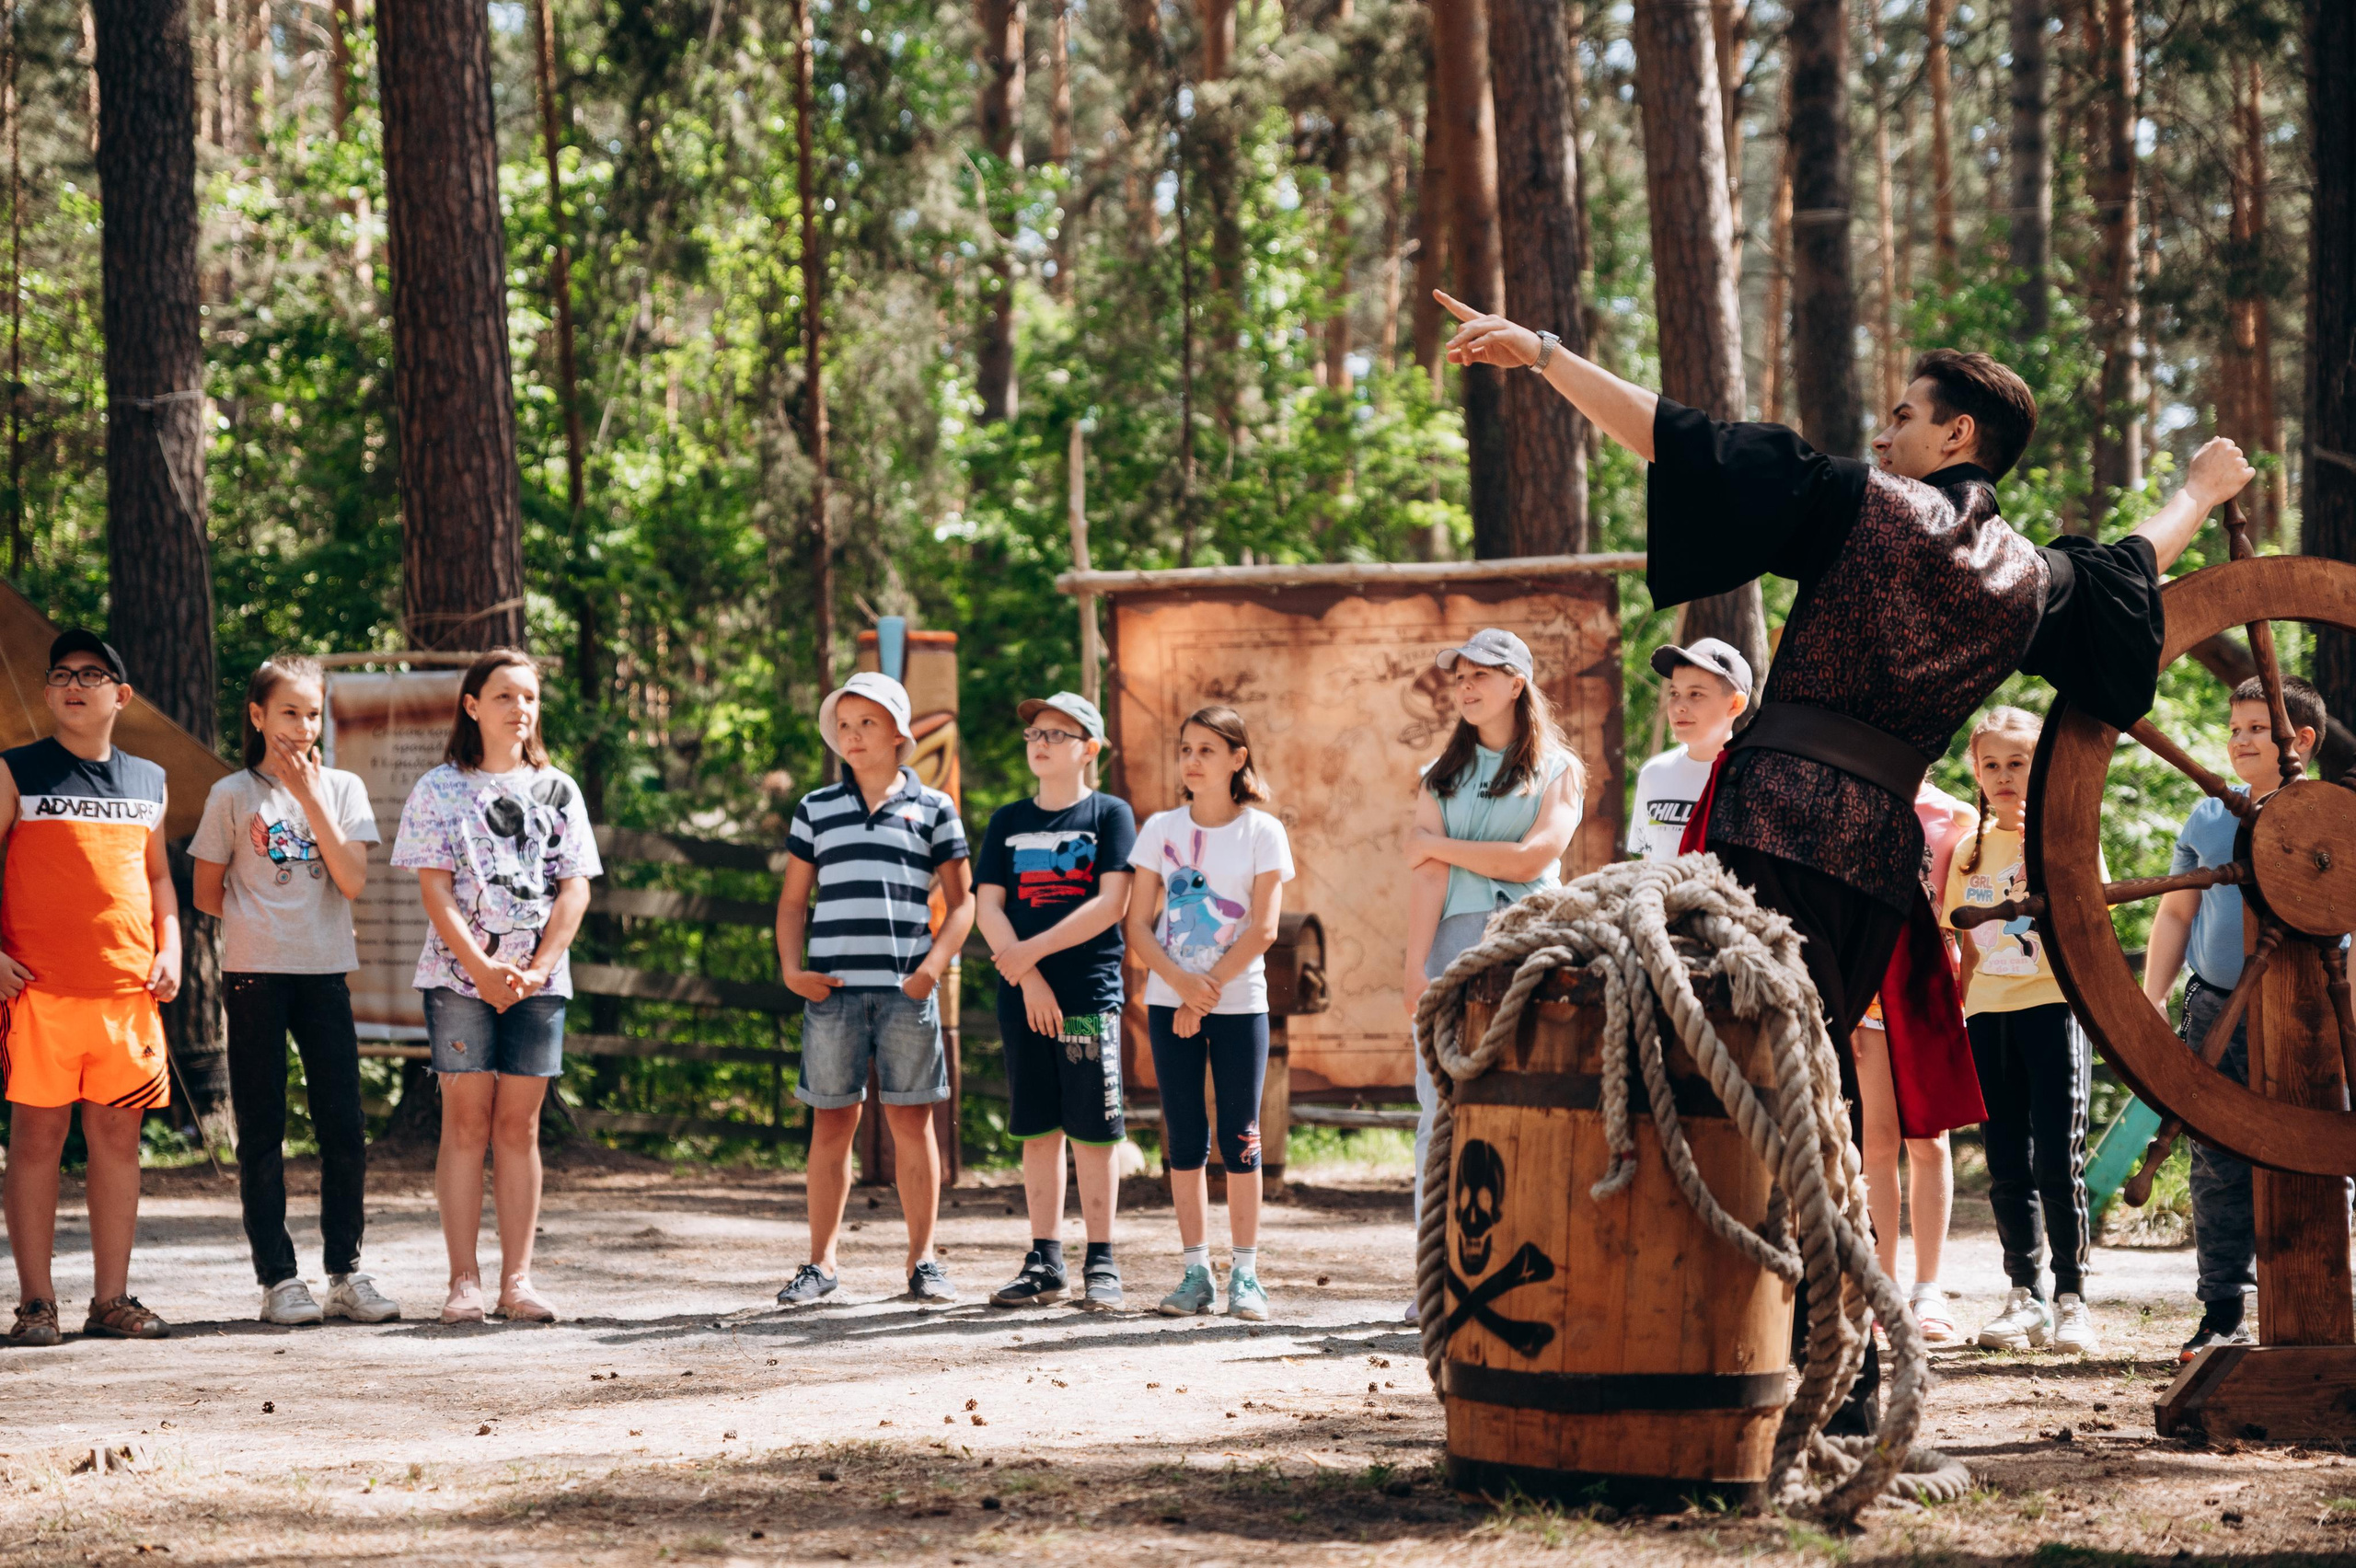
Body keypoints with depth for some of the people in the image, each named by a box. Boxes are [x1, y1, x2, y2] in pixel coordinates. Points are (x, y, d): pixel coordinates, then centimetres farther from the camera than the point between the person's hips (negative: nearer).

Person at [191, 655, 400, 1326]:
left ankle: (347, 1272, 9)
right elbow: (207, 893, 7)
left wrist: (309, 797, -9)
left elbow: (353, 881, -7)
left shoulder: (342, 788, 7)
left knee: (344, 1126, 0)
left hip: (324, 972, 2)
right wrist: (261, 921, 2)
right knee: (261, 1132, 0)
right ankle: (278, 1278, 4)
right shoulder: (233, 795, 2)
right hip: (255, 974, -2)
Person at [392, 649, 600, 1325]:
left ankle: (517, 1280, 5)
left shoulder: (557, 791, 11)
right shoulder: (440, 789, 4)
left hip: (537, 981, 2)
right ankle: (464, 1282, -2)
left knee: (519, 1125, 3)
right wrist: (481, 967, -13)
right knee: (466, 1124, -2)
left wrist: (538, 968, -9)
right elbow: (434, 888, -3)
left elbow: (575, 889, 5)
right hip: (458, 976, -2)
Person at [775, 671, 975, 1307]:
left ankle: (923, 1261, 9)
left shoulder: (932, 808, 8)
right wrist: (791, 968, 0)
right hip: (832, 988, 1)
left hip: (907, 990, -1)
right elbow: (792, 901, 15)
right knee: (832, 1121, 2)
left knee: (912, 1120, 1)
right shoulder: (816, 809, 13)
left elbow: (962, 903, 7)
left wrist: (932, 967, -7)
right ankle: (820, 1262, 9)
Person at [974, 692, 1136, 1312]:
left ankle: (1101, 1262, 3)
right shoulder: (1008, 821, 13)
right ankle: (1046, 1262, 11)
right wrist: (1028, 976, -9)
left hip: (1091, 992, -4)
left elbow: (1111, 903, -8)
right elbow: (987, 905, 5)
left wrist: (1034, 949, -13)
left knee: (1093, 1131, -4)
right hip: (1023, 996, 4)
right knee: (1038, 1129, 6)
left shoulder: (1110, 814, 2)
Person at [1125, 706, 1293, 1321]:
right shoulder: (1160, 829, 6)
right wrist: (1181, 982, -14)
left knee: (1238, 1138, -2)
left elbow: (1263, 928, -7)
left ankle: (1245, 1273, 2)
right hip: (1169, 1002, 2)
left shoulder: (1262, 831, 0)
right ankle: (1196, 1272, 8)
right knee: (1184, 1138, 3)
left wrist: (1209, 989, -13)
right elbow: (1138, 925, 1)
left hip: (1239, 1001, -2)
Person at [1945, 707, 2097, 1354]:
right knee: (2007, 1167, 5)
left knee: (2058, 1163, -8)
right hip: (1988, 1011, 5)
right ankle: (2026, 1296, 12)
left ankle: (2071, 1299, -1)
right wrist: (1953, 1017, 11)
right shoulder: (1971, 847, 14)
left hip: (2053, 1005, -5)